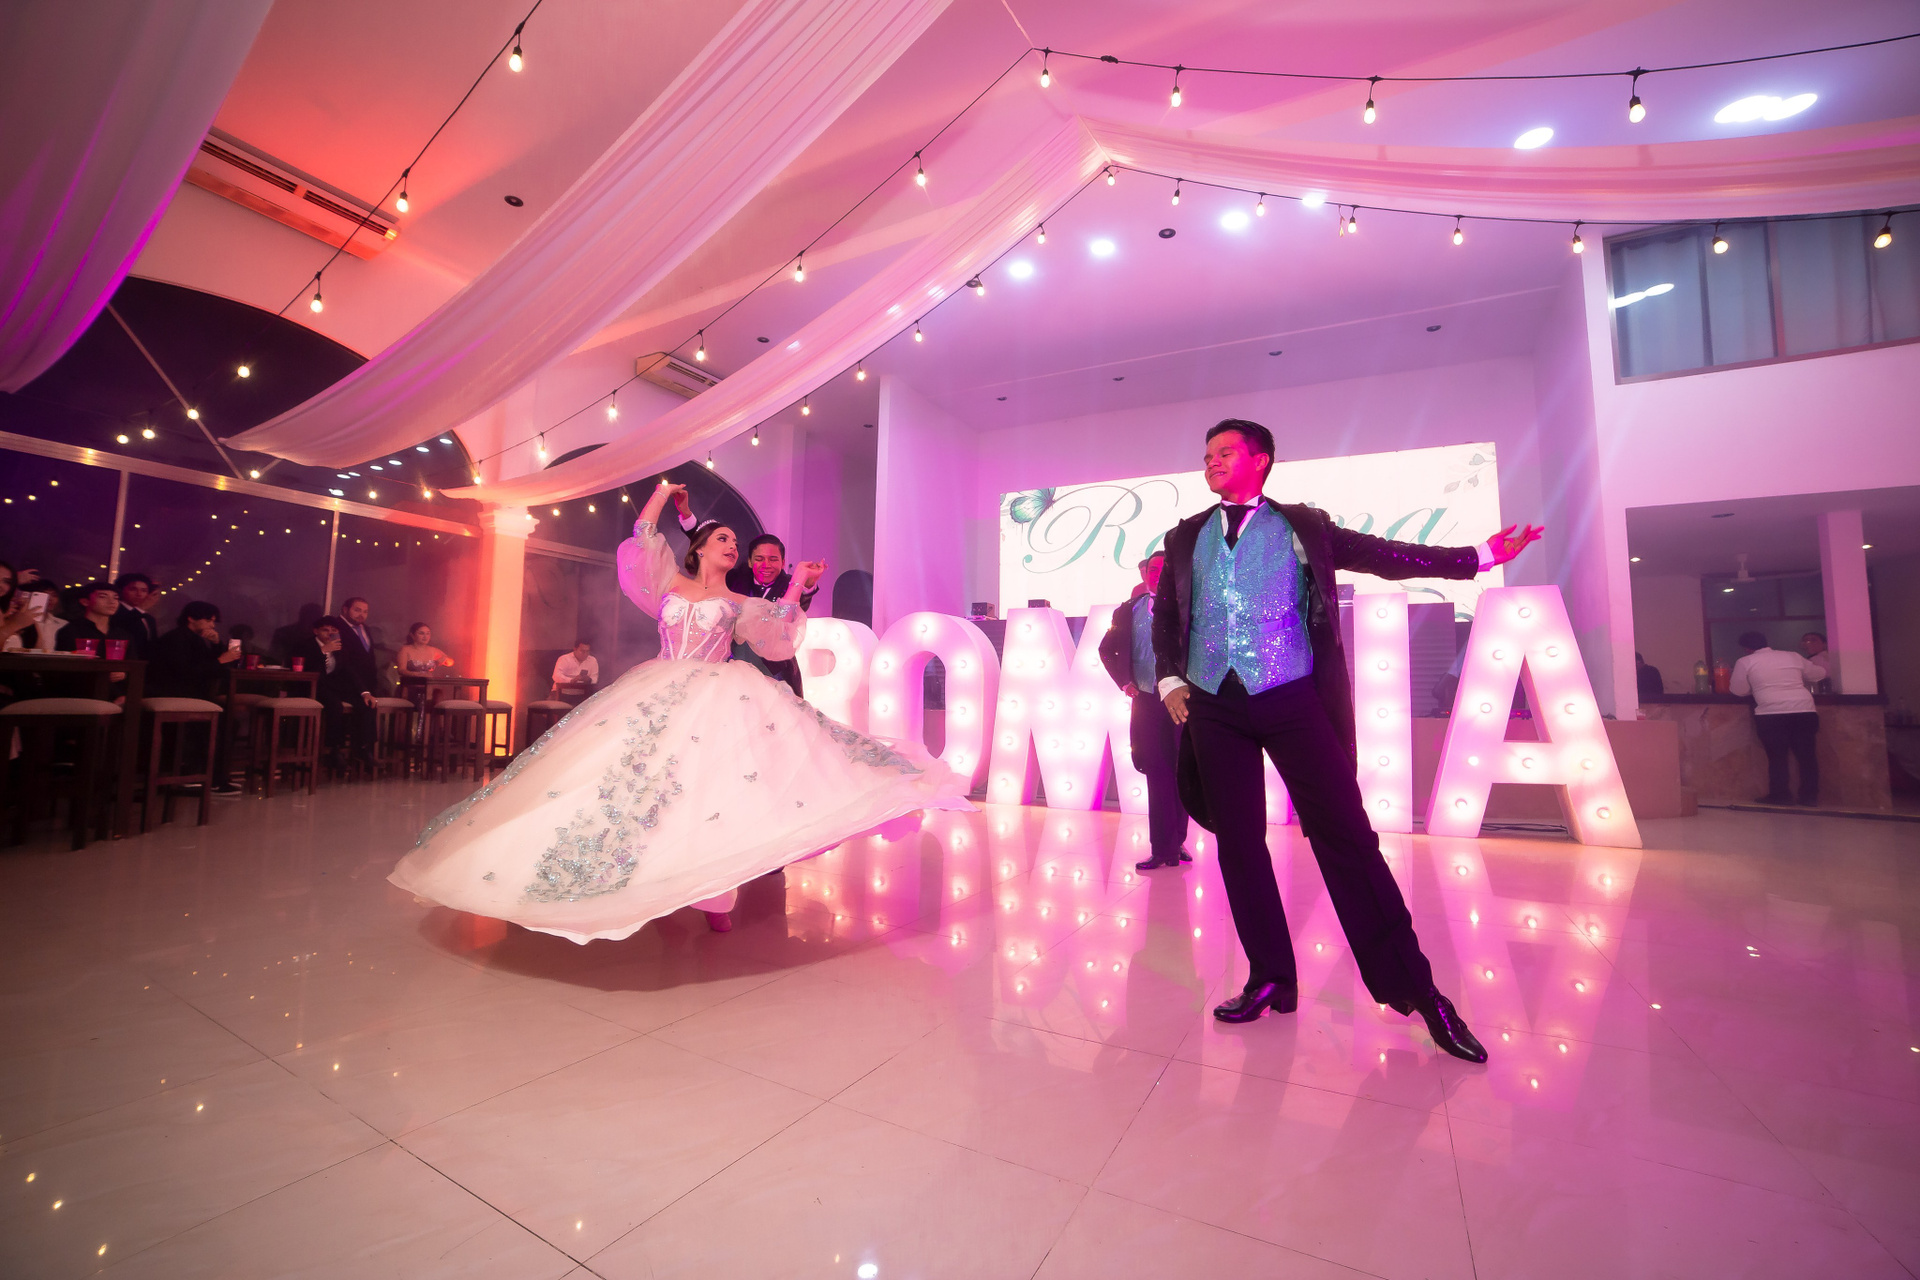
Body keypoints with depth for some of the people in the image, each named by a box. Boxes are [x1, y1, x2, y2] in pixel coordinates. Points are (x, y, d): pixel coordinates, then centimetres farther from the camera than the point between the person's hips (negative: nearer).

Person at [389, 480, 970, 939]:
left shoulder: (740, 604, 13)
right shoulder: (670, 585, 15)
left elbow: (778, 630, 3)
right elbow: (643, 534, 13)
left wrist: (796, 585, 3)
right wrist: (664, 491, 23)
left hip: (715, 701, -2)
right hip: (656, 697, 2)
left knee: (708, 789, -12)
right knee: (644, 784, -3)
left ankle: (713, 896, -7)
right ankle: (658, 886, 8)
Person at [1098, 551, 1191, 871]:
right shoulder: (1128, 611, 10)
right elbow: (1107, 649, 19)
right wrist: (1124, 680, 7)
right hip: (1146, 701, 1)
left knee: (1181, 773, 6)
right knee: (1157, 774, 3)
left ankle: (1175, 842, 19)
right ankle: (1163, 848, 9)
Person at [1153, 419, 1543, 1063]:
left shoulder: (1302, 526, 9)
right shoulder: (1185, 538, 14)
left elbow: (1383, 554, 7)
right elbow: (1165, 613, 16)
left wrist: (1481, 554, 1)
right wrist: (1170, 678, 4)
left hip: (1292, 701, -2)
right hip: (1213, 707, 2)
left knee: (1345, 834, -5)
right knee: (1238, 842, 5)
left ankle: (1414, 985, 11)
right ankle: (1269, 980, 19)